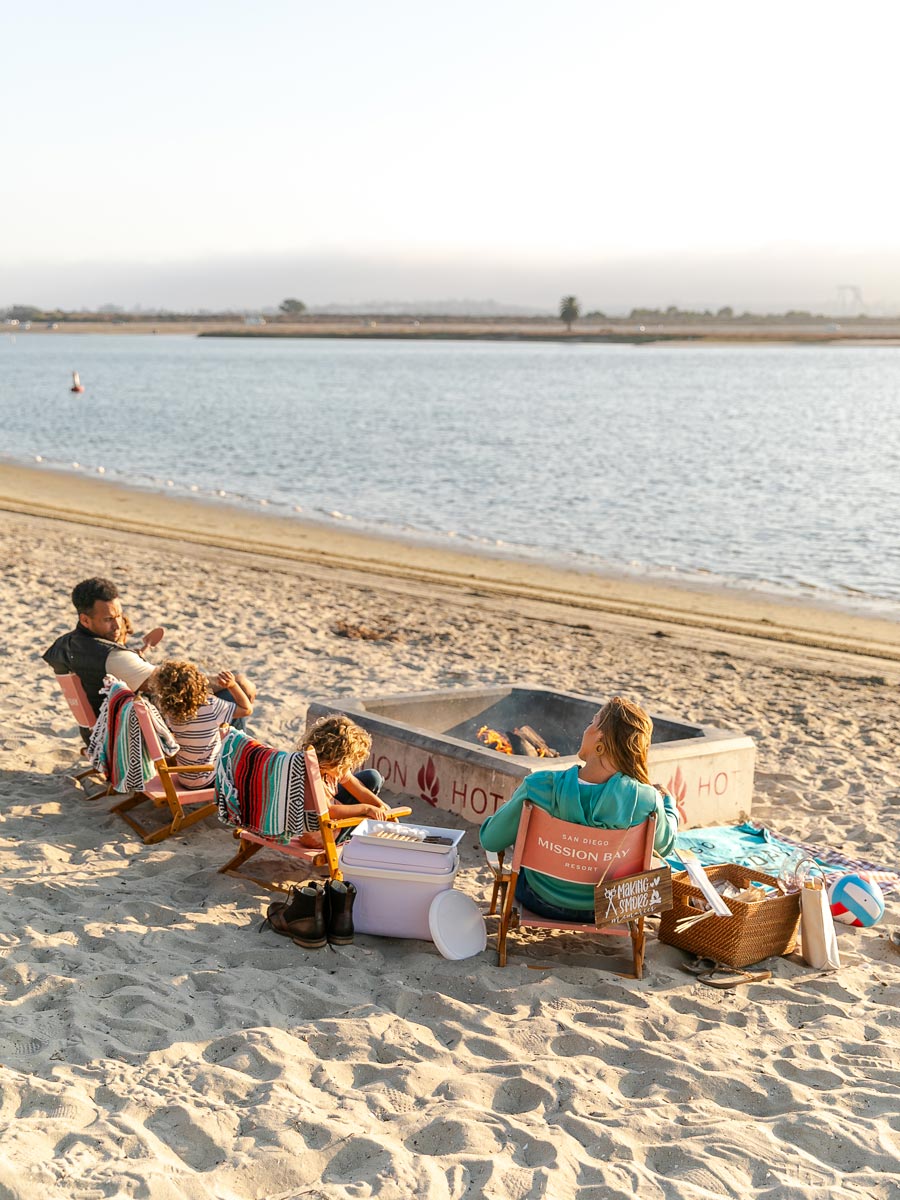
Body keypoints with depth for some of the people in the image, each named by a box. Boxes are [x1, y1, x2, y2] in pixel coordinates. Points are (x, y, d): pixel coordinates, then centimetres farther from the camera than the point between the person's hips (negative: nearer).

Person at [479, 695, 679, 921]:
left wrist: (514, 802, 6)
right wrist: (668, 801, 15)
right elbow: (664, 845, -4)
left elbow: (490, 840, -14)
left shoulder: (539, 787, -30)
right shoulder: (647, 799, -28)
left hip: (542, 901, -1)